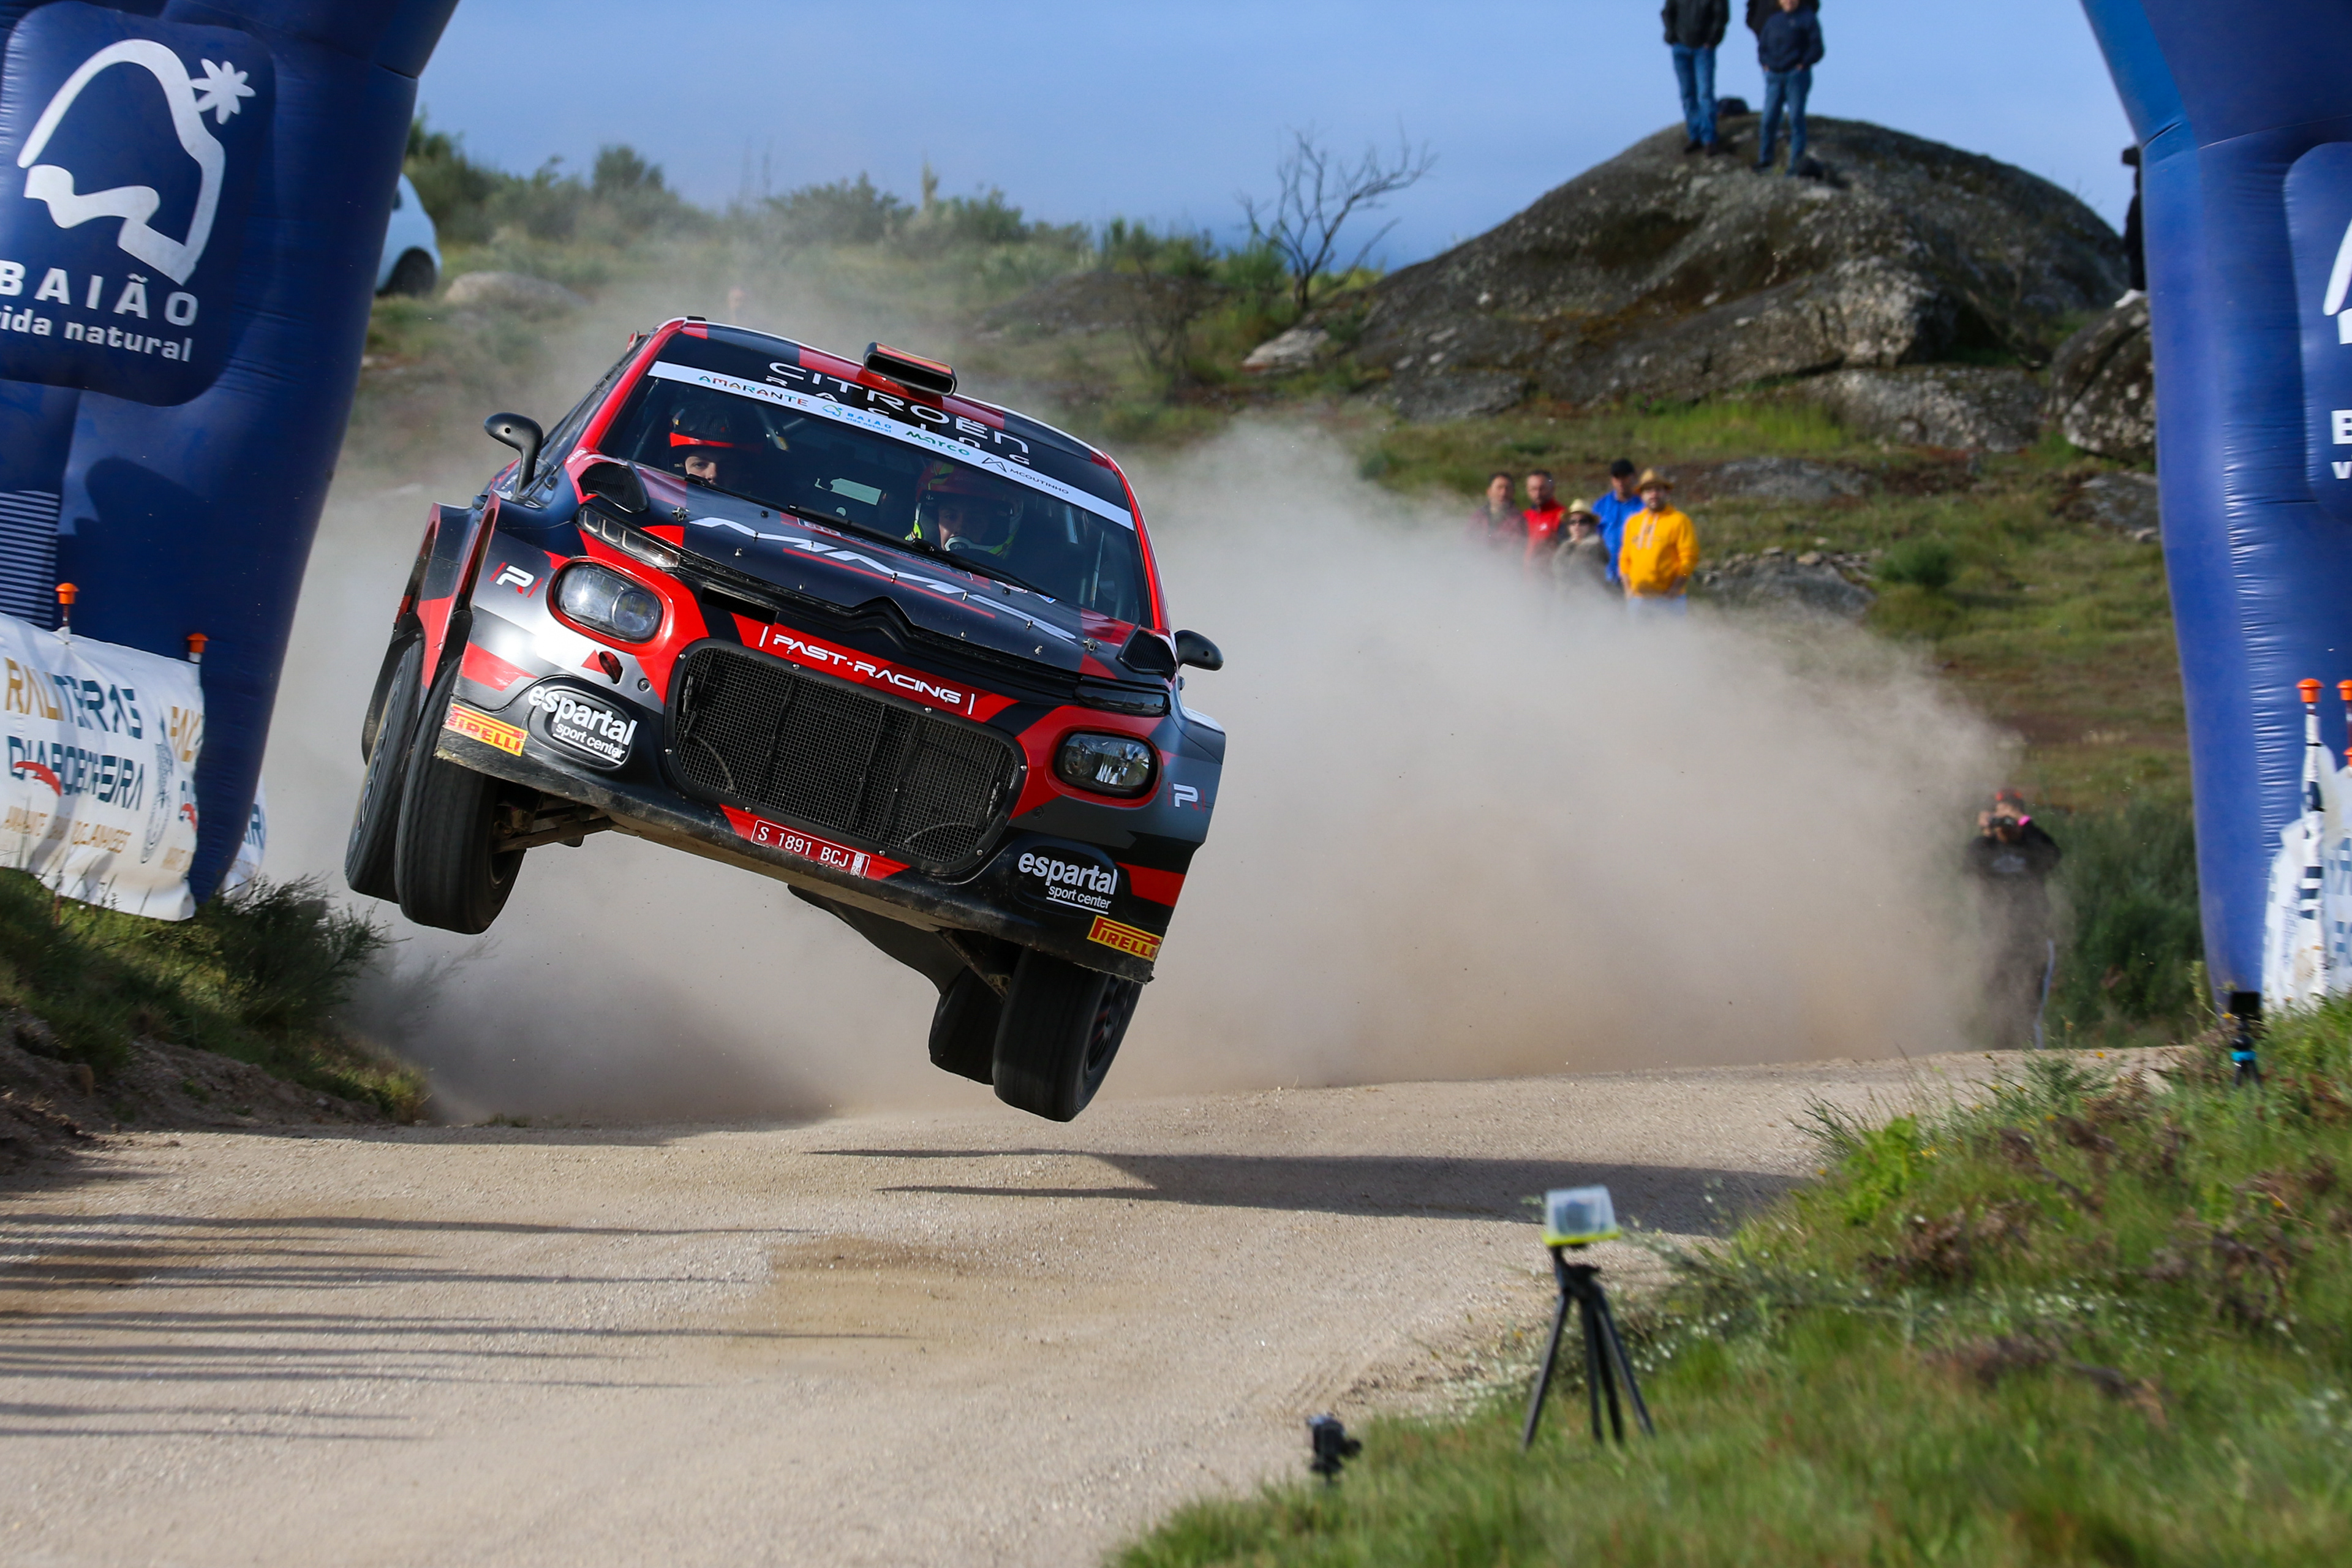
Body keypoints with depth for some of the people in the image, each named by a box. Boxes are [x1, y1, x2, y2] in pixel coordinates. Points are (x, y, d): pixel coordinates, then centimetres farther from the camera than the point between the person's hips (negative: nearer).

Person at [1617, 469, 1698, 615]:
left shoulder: (1679, 521, -2)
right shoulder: (1633, 522, 14)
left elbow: (1690, 559, -7)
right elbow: (1625, 558, 18)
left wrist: (1674, 590, -14)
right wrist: (1628, 590, 7)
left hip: (1667, 600, -5)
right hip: (1638, 600, 5)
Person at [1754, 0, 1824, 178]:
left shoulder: (1807, 19, 3)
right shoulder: (1773, 21, 17)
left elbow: (1816, 49, -1)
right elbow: (1762, 48, 19)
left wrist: (1803, 65, -11)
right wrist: (1766, 64, 3)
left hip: (1797, 75, -4)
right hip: (1774, 76, 4)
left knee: (1796, 118, -5)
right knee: (1769, 118, 0)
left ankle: (1796, 164, -3)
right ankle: (1765, 160, 13)